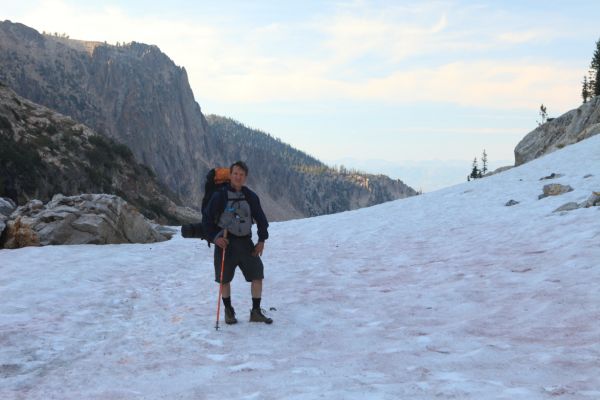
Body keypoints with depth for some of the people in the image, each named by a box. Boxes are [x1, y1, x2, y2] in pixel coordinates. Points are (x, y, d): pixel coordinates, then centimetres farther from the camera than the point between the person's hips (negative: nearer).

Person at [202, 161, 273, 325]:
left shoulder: (251, 197, 3)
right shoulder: (219, 196, -6)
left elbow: (261, 219, 12)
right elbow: (207, 218, -2)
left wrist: (262, 240, 4)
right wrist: (214, 237, -13)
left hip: (245, 242, 3)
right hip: (225, 243, -3)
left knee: (258, 275, -3)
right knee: (225, 279, 6)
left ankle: (256, 312, 8)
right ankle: (229, 311, 26)